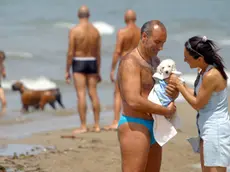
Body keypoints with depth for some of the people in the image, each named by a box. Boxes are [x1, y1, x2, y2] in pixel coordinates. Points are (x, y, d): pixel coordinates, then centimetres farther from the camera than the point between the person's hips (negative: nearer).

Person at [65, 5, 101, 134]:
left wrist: (67, 71, -5)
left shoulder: (74, 31, -10)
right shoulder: (95, 31, 3)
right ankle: (97, 125, 10)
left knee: (81, 94, -5)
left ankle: (83, 126, -7)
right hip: (92, 63, 4)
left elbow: (71, 53, -11)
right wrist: (98, 71, 14)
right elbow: (98, 53, 6)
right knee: (93, 94, 8)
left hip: (78, 62, -4)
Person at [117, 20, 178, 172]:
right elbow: (133, 101, -25)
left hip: (153, 128, 10)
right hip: (135, 127, -10)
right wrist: (166, 111, -16)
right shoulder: (130, 62, -14)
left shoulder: (155, 60, 15)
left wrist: (174, 92, -6)